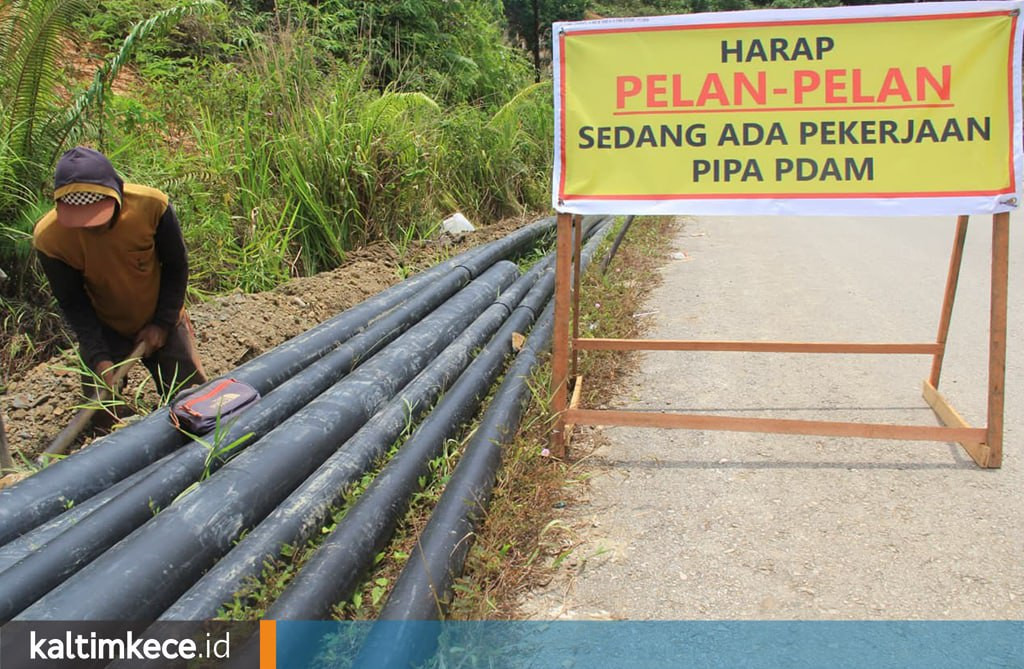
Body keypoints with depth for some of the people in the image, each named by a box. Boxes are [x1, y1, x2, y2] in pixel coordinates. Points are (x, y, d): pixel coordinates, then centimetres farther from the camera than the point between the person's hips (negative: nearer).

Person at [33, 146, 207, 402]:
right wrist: (99, 357, -21)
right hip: (104, 330, 0)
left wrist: (163, 323, -10)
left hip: (160, 324, 0)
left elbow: (176, 267, -10)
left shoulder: (152, 206, -28)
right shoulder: (49, 238, -25)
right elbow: (72, 303, -12)